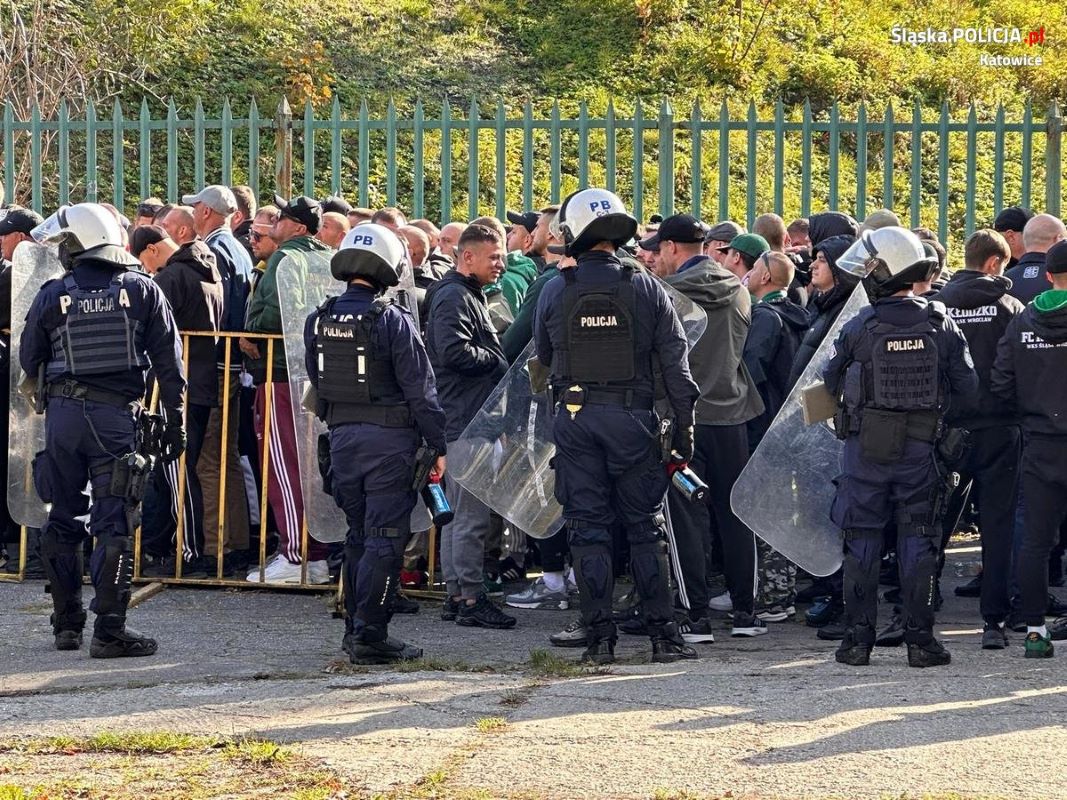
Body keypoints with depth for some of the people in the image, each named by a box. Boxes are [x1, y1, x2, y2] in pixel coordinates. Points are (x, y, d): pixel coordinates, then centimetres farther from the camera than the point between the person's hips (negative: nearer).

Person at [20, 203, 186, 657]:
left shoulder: (51, 296, 0)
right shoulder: (141, 290, -1)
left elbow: (28, 361, 10)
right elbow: (169, 361, -1)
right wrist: (175, 422, 5)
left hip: (62, 414, 1)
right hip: (116, 414, -1)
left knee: (63, 518, 14)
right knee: (114, 524, -1)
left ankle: (66, 624, 19)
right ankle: (109, 631, -7)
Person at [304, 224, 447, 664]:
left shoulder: (319, 320, 4)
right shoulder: (392, 320, -14)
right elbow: (420, 388, -12)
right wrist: (438, 445, -6)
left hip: (341, 436, 6)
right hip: (388, 438, -6)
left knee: (358, 536, 17)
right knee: (384, 539, -3)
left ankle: (355, 628, 20)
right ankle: (369, 635, -7)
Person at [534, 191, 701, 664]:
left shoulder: (555, 292, -2)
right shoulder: (646, 289, -3)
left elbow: (543, 357, 10)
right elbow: (674, 360, -2)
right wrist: (684, 424, 3)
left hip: (575, 418, 0)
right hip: (632, 417, 0)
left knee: (588, 529, 5)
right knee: (646, 528, 7)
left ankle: (599, 637, 3)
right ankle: (663, 633, 5)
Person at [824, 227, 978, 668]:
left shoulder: (859, 328, -9)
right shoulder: (941, 324, -4)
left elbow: (830, 382, 2)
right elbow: (967, 387, -1)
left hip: (866, 447, -1)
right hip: (921, 448, 1)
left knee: (862, 541, 6)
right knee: (918, 540, 7)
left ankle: (858, 639, 7)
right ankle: (920, 639, 5)